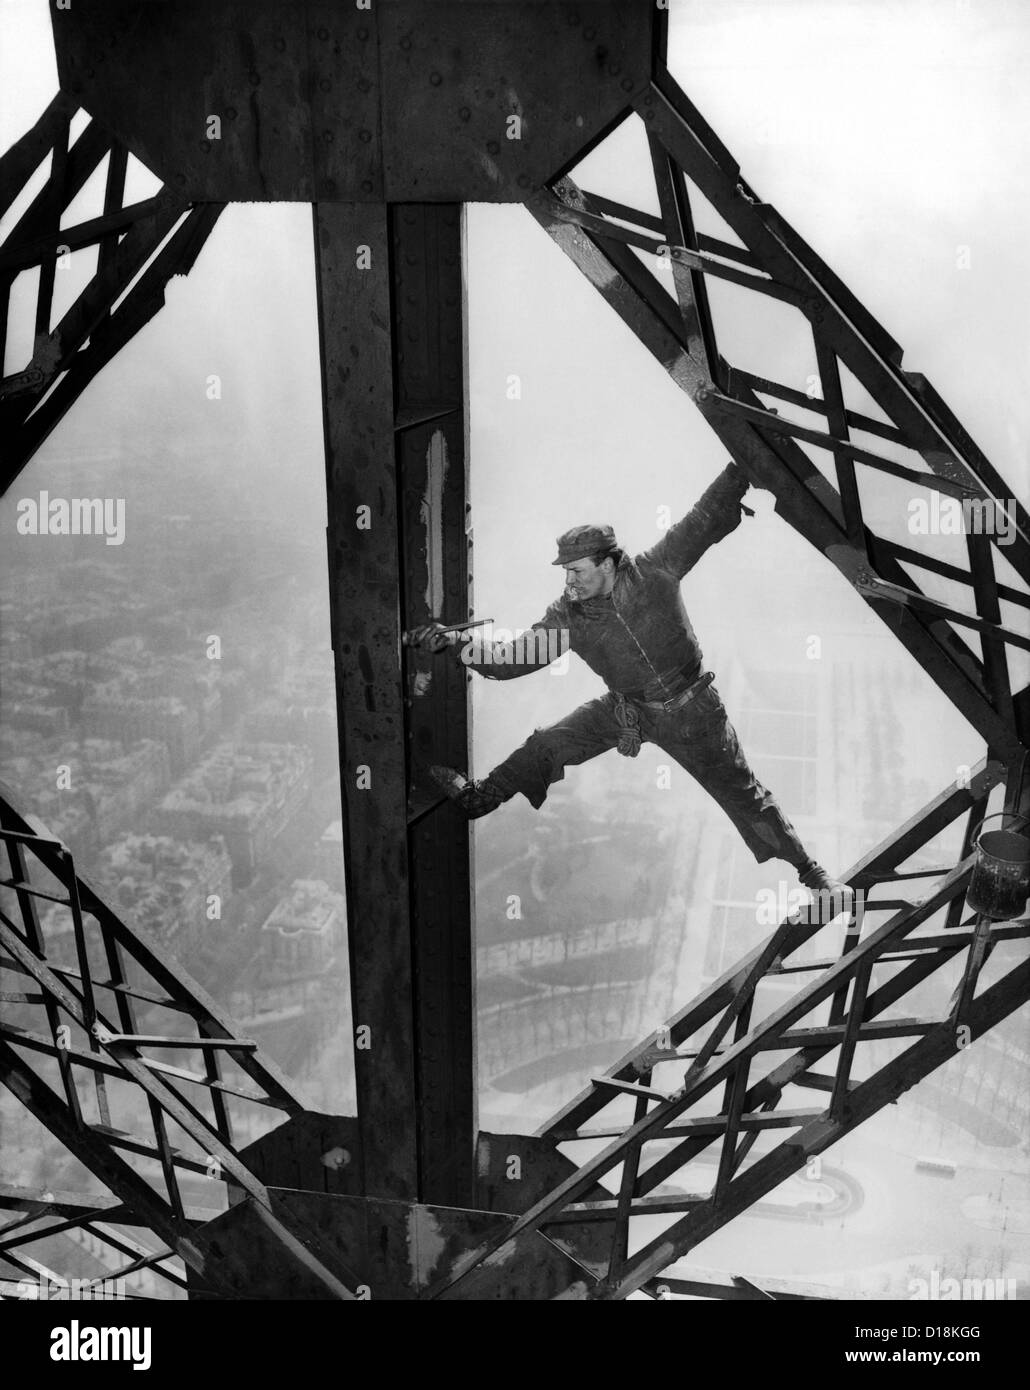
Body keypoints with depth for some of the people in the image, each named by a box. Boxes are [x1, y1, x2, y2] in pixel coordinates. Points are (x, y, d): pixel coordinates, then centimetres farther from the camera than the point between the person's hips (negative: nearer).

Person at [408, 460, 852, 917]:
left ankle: (811, 873, 20)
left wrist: (741, 469, -27)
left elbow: (705, 522, -20)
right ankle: (478, 798, 24)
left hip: (690, 711, -3)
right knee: (547, 747, 1)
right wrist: (455, 643, -24)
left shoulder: (654, 573, -22)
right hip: (624, 708, 3)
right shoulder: (567, 615, -13)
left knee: (744, 795, 4)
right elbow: (512, 658, -11)